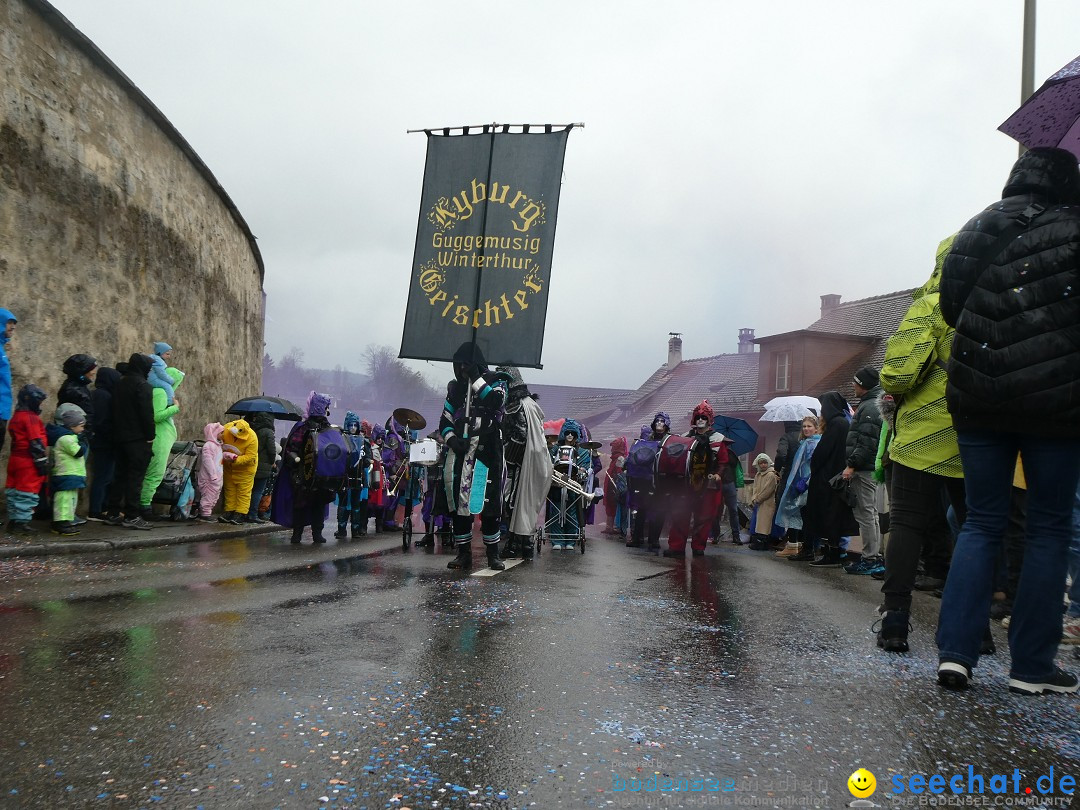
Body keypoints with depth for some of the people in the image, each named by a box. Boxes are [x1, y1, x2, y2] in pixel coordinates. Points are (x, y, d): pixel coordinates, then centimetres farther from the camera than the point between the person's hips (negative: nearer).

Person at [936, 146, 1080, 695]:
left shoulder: (977, 231, 6)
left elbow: (951, 309, 8)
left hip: (977, 398, 3)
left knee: (981, 523, 10)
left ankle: (954, 650, 1)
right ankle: (1032, 666, 10)